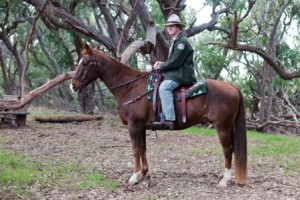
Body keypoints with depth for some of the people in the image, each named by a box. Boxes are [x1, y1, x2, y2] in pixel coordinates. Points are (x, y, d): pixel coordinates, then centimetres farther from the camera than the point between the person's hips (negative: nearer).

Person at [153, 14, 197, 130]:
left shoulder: (182, 41, -11)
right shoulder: (175, 42, 23)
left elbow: (175, 62, -19)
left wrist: (161, 67, -8)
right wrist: (162, 64, 7)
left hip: (182, 75, -12)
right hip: (176, 73, 12)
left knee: (164, 87, -32)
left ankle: (169, 120, -40)